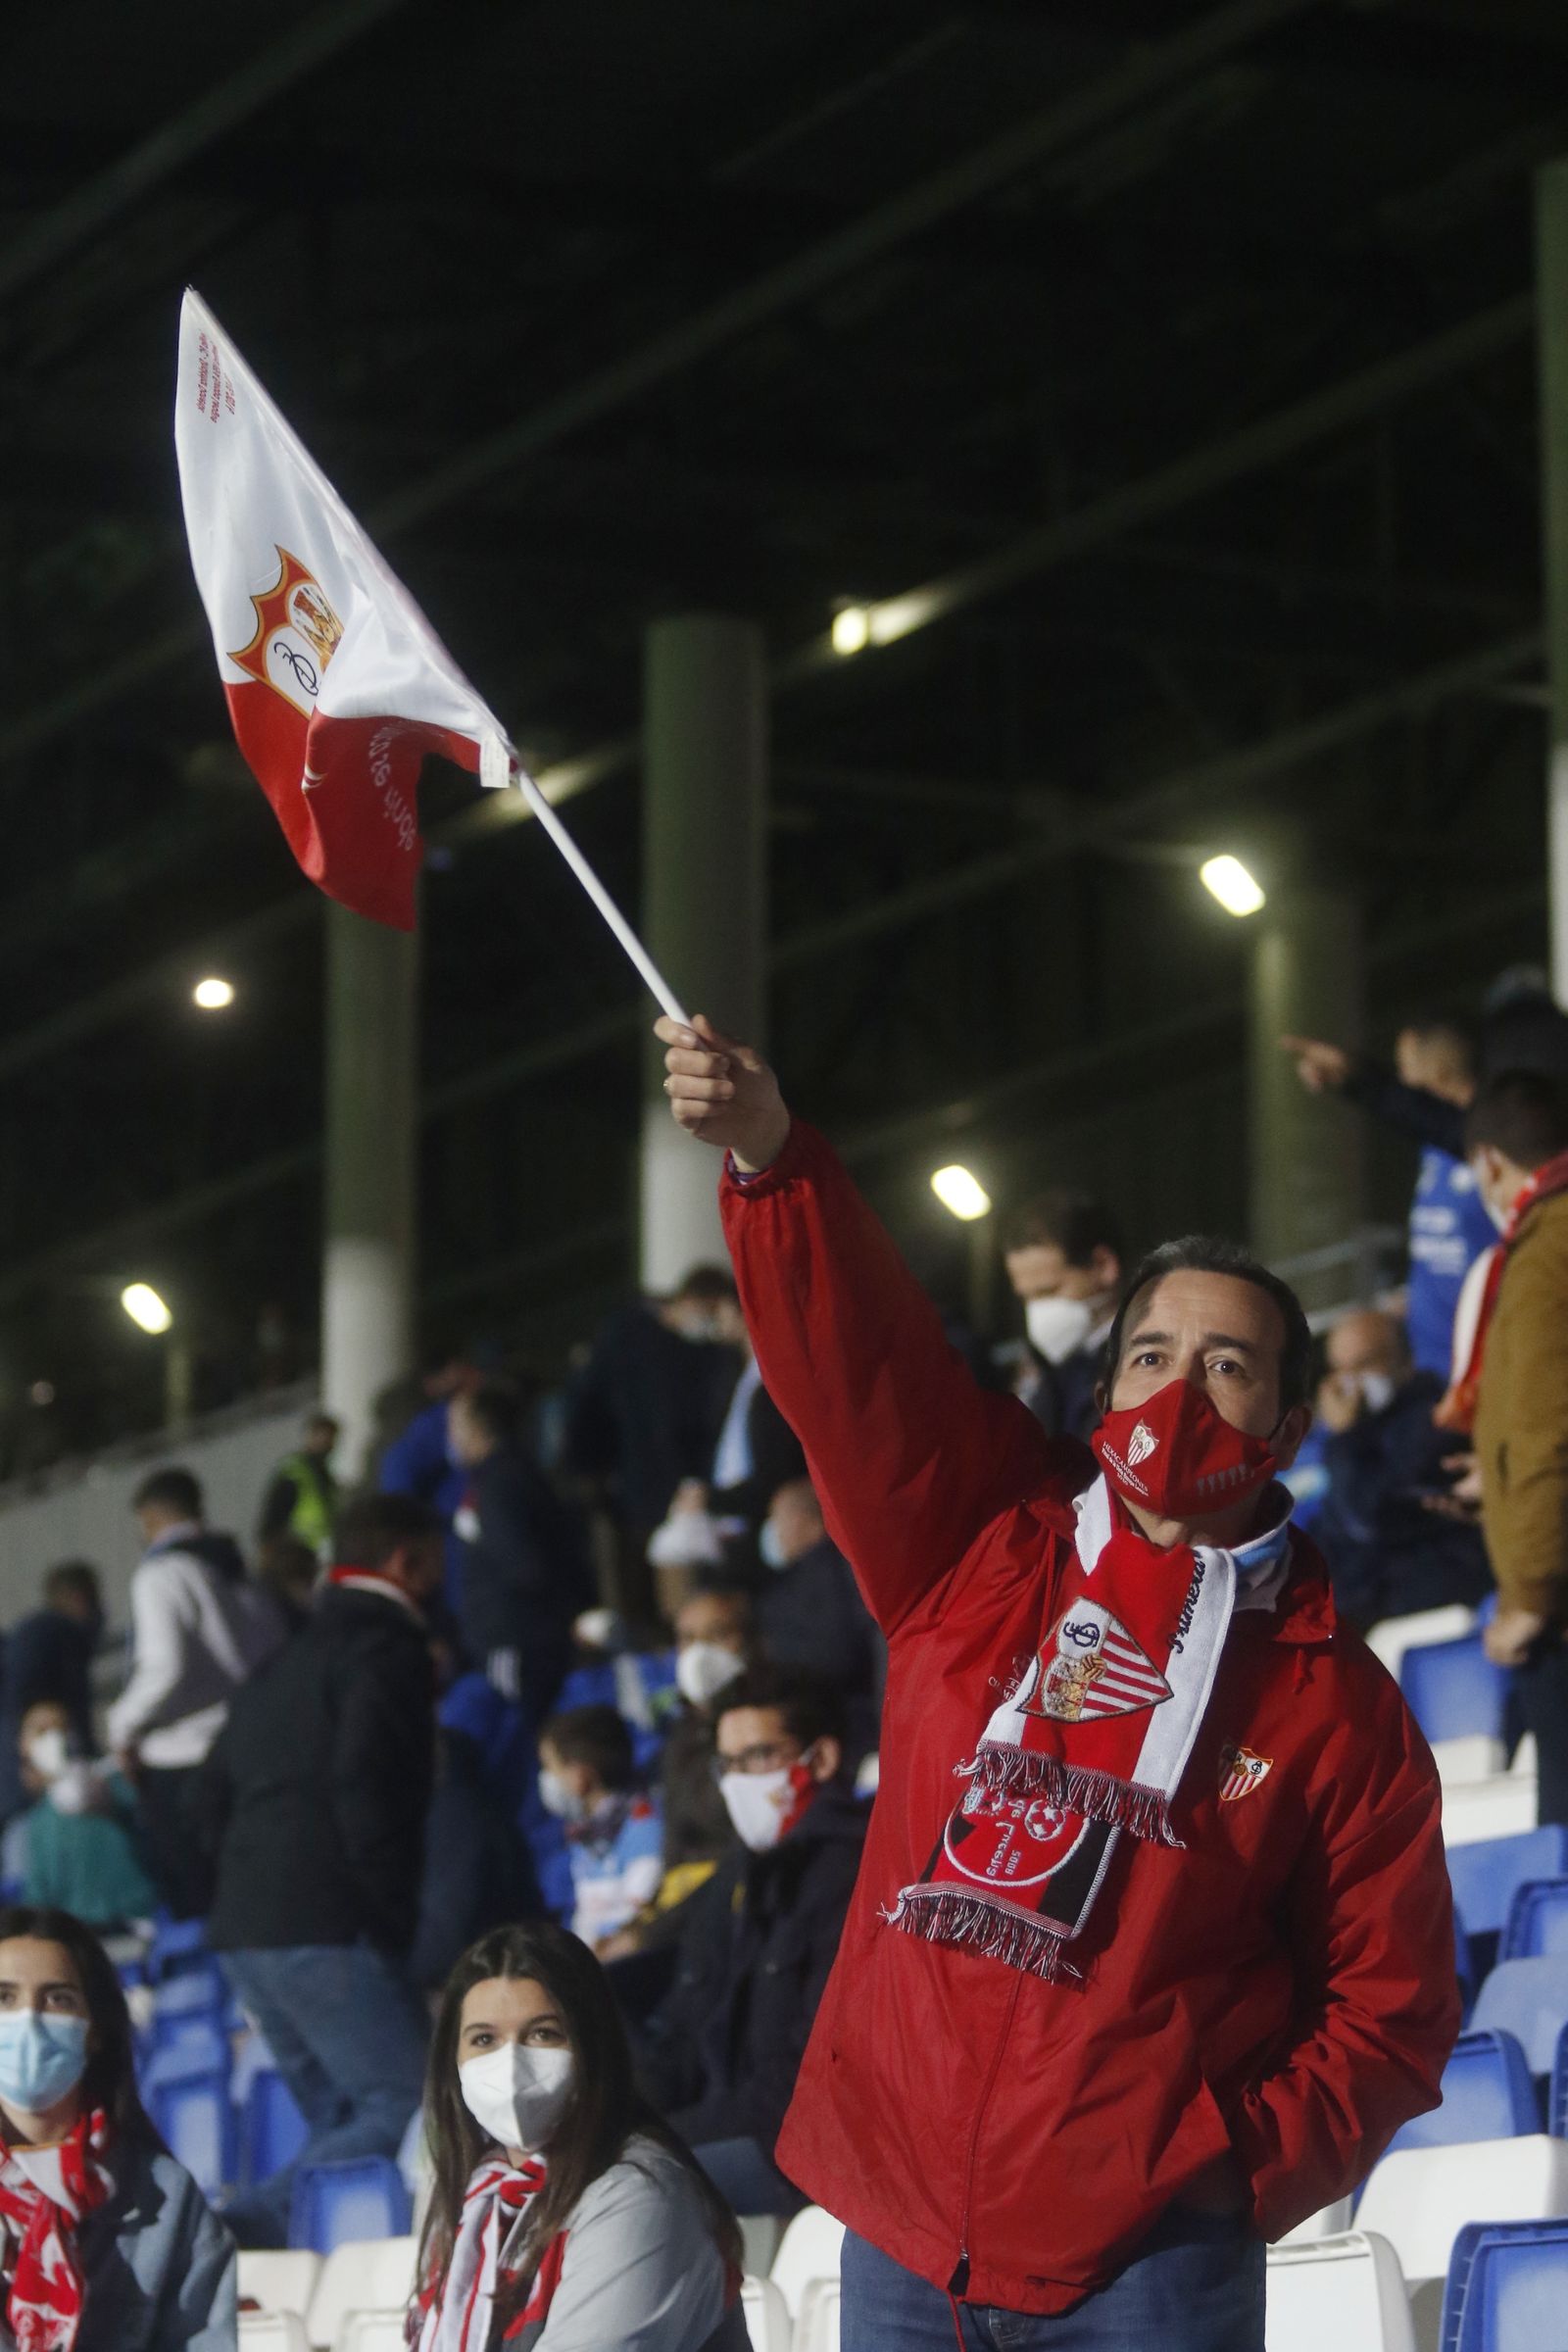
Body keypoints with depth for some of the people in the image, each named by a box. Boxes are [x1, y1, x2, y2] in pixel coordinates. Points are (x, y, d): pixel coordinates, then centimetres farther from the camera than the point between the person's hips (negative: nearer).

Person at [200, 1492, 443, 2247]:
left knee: (345, 2126, 14)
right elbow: (364, 1788, -16)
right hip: (328, 1927, -9)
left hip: (245, 1929, 9)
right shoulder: (387, 1648, -4)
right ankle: (236, 2232, -26)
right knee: (411, 2116, -11)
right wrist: (395, 1913, -11)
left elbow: (217, 1798, 23)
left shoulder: (284, 1665, 23)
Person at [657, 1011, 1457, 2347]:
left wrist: (1252, 2167, -11)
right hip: (902, 2227, 2)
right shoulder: (979, 1547, 8)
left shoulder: (1337, 1706, 3)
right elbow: (856, 1356, -5)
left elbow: (1389, 2002, 3)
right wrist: (769, 1156, -21)